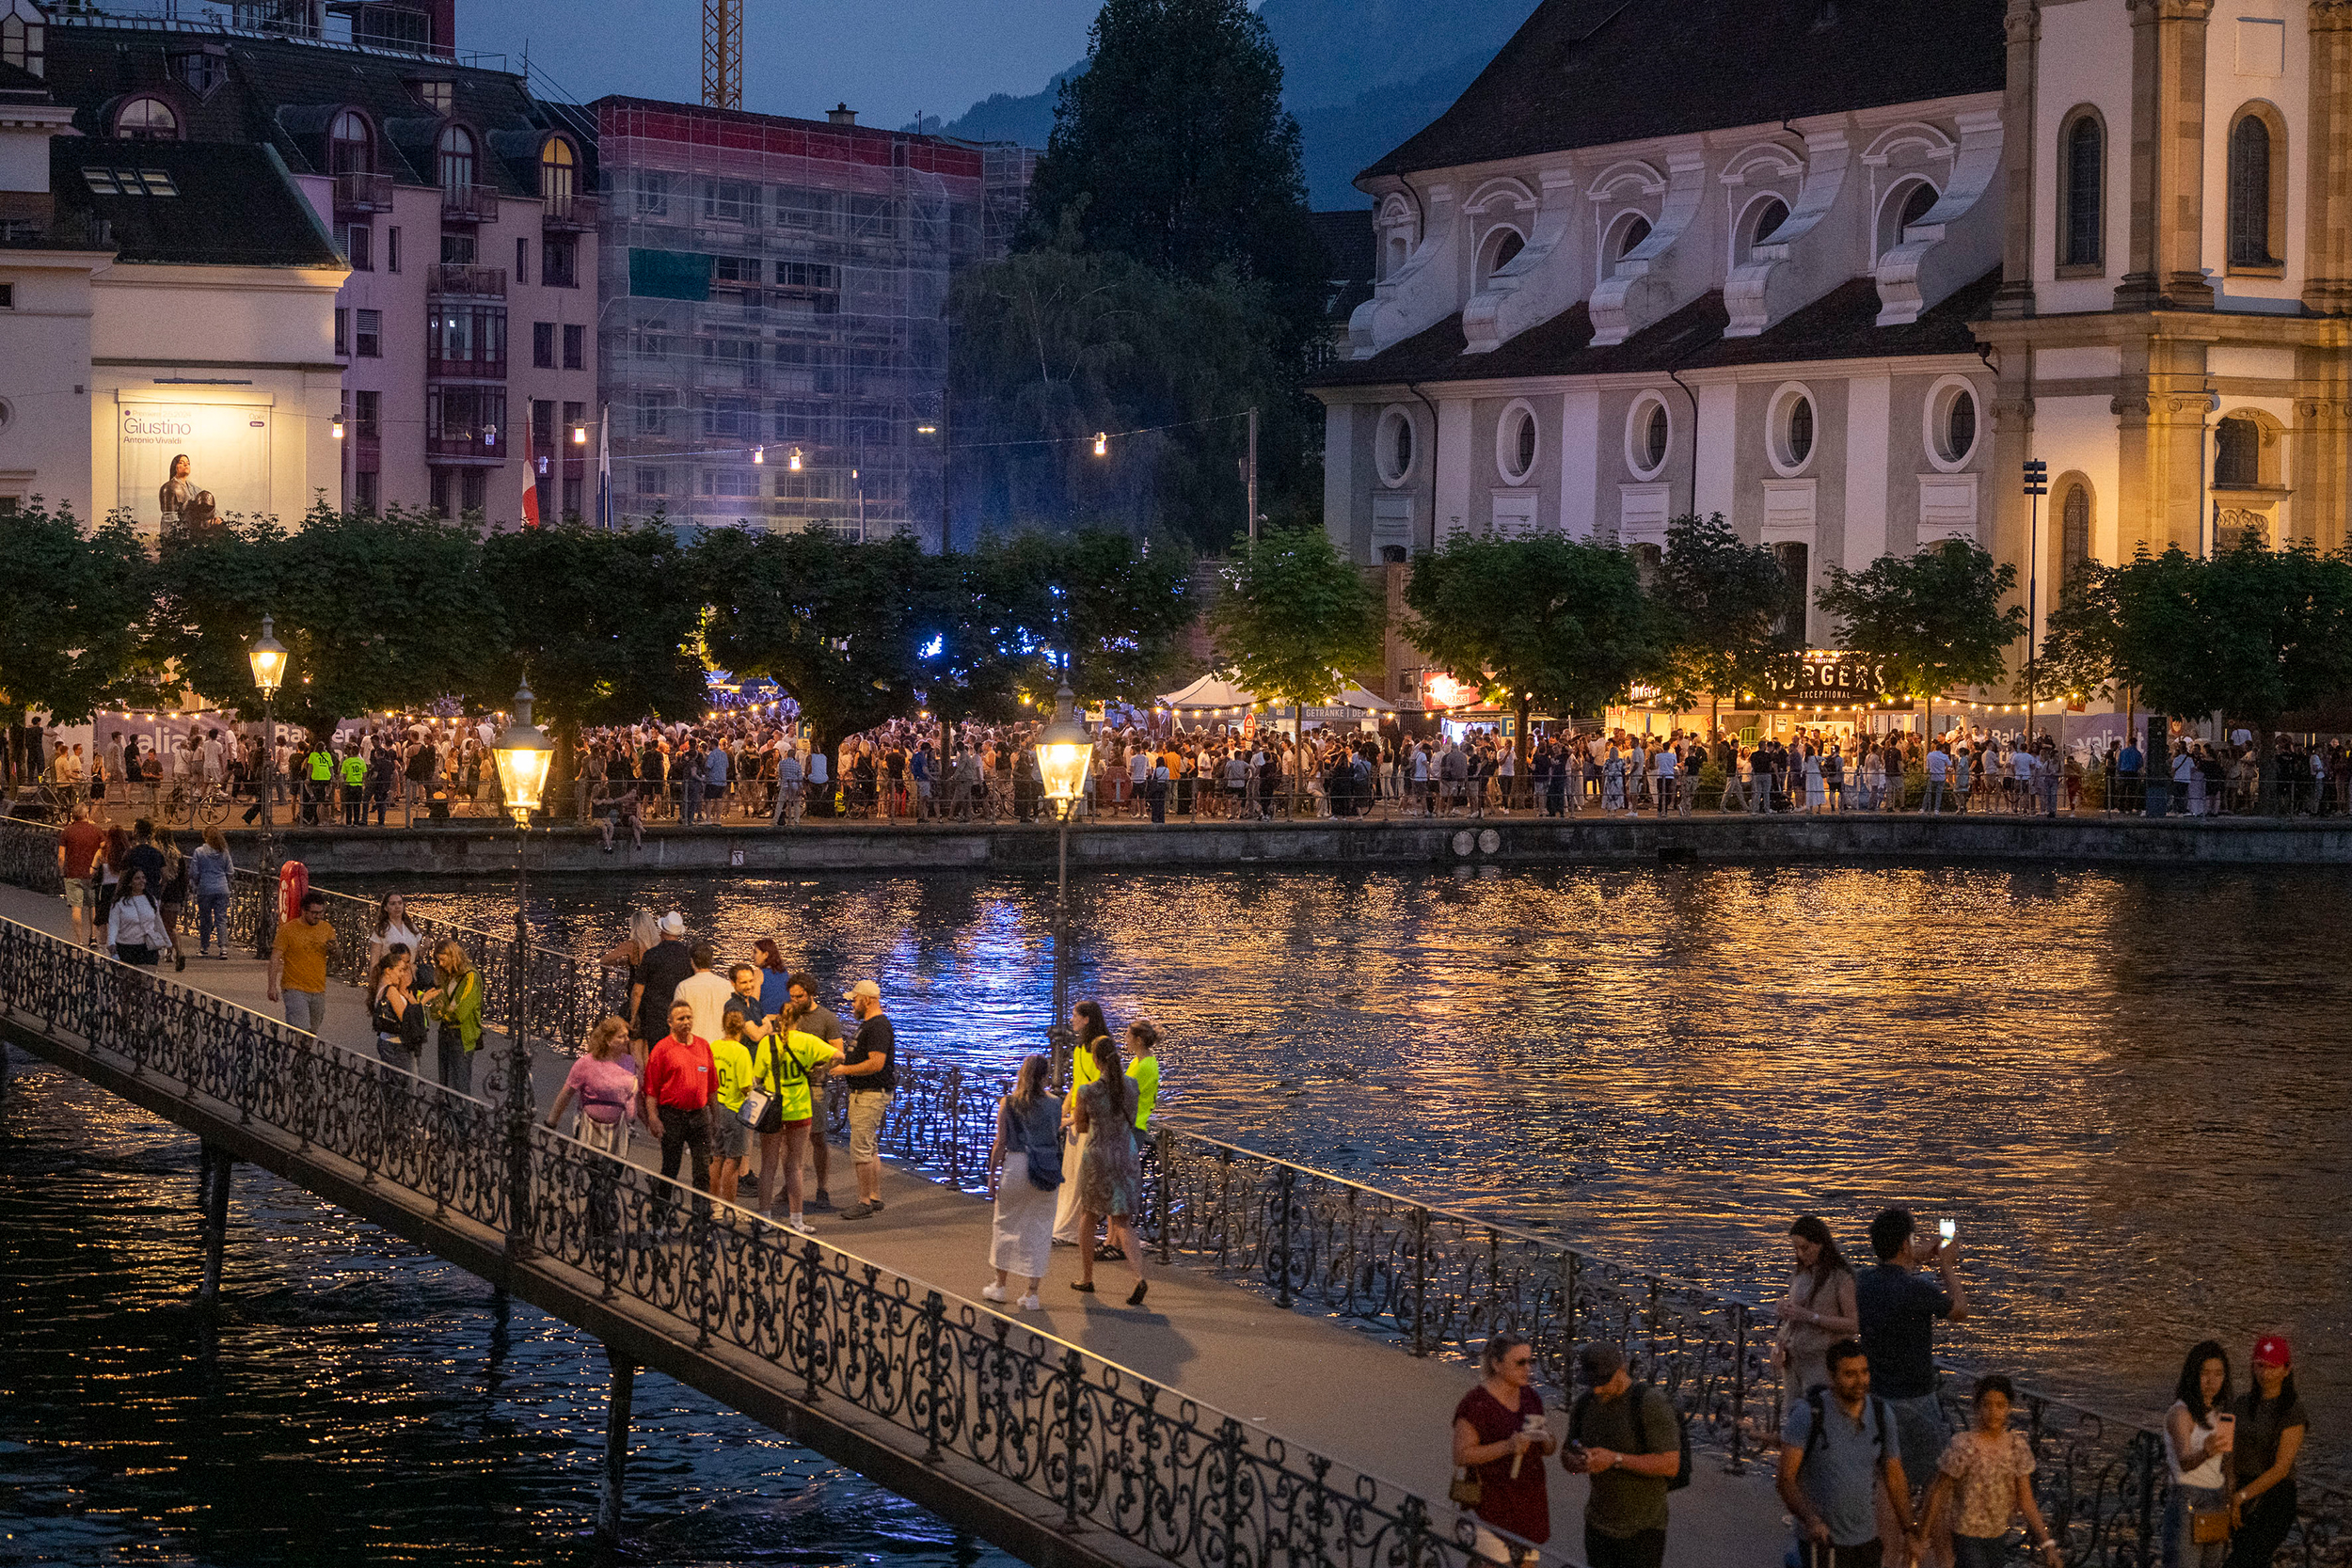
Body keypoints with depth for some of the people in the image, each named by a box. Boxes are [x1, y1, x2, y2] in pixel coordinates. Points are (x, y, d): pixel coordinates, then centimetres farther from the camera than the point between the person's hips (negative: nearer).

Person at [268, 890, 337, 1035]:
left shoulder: (327, 929, 6)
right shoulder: (288, 929, -6)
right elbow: (275, 958, -4)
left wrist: (332, 949, -7)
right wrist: (272, 986, -11)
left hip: (318, 990, 5)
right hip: (295, 990, -5)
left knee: (313, 1033, 12)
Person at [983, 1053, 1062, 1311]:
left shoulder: (1008, 1104, -3)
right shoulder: (1053, 1106, -1)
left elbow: (1000, 1144, -3)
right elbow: (1057, 1138, 4)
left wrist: (992, 1175, 3)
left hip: (1015, 1164, -1)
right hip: (1046, 1172, 1)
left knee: (1006, 1225, 15)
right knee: (1039, 1229, 7)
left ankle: (1001, 1285, 24)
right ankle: (1031, 1294, 6)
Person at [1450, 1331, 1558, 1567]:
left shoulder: (1531, 1398, 9)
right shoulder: (1475, 1403, -13)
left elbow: (1548, 1450, 18)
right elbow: (1461, 1455, -16)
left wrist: (1547, 1442, -7)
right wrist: (1507, 1446, -25)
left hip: (1531, 1502, 7)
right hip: (1493, 1501, -7)